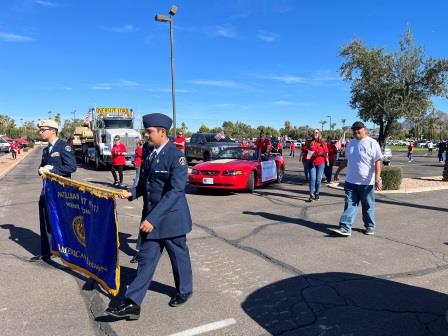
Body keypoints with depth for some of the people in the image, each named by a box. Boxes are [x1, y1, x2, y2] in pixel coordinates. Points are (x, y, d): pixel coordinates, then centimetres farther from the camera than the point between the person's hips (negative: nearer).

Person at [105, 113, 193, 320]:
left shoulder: (176, 156, -17)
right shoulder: (149, 154, 6)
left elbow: (176, 190, -24)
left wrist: (153, 218, -27)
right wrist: (132, 193, -5)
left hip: (171, 218, -6)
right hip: (151, 217, 6)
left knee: (179, 256, 14)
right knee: (146, 259, 8)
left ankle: (184, 291, 37)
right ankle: (132, 304, 14)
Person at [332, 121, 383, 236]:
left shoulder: (372, 143, -8)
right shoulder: (350, 143, 11)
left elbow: (378, 161, -13)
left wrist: (377, 178, -22)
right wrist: (338, 172, 23)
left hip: (367, 182, -5)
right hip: (350, 181, 5)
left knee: (368, 206, 9)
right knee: (350, 205, 1)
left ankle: (370, 227, 25)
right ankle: (345, 228, -1)